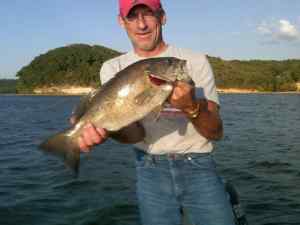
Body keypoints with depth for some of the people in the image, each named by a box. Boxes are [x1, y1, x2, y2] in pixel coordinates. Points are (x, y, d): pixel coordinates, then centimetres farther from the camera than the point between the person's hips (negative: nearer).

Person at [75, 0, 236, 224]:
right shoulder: (113, 68, 2)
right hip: (151, 172, 1)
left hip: (198, 166, 0)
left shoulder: (195, 61, -1)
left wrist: (192, 107, -27)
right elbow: (136, 133, -10)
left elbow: (216, 131, -7)